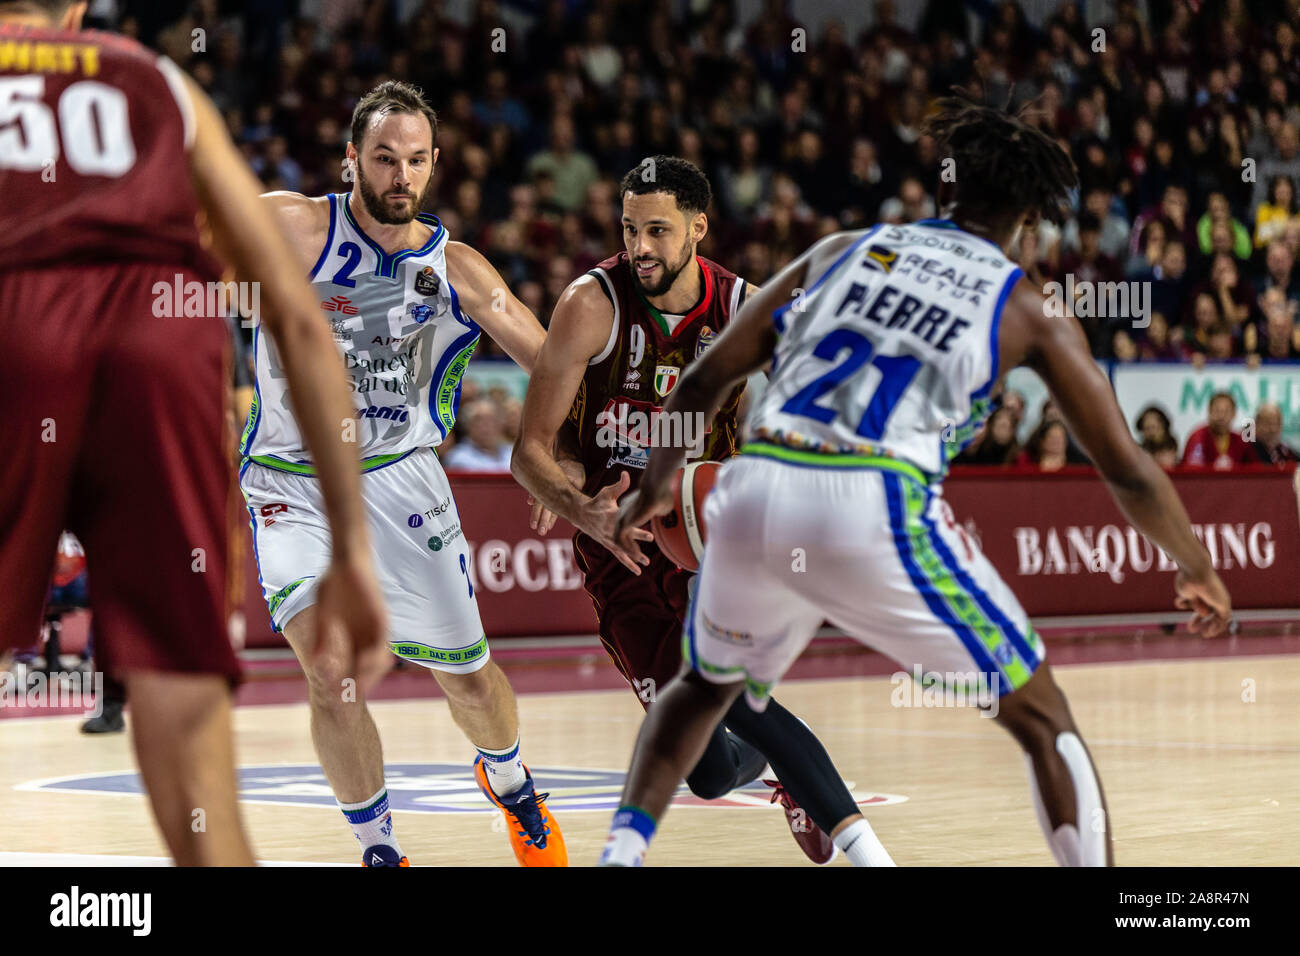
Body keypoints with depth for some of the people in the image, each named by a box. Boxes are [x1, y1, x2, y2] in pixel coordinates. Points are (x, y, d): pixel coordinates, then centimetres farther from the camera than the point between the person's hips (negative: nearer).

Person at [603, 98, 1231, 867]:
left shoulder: (843, 250, 22)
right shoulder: (1028, 311, 14)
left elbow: (705, 381, 20)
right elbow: (1130, 474, 17)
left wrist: (655, 488, 34)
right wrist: (1199, 573, 33)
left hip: (752, 490, 4)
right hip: (875, 513, -4)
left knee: (706, 685, 33)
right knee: (1044, 720, 12)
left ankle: (622, 852, 18)